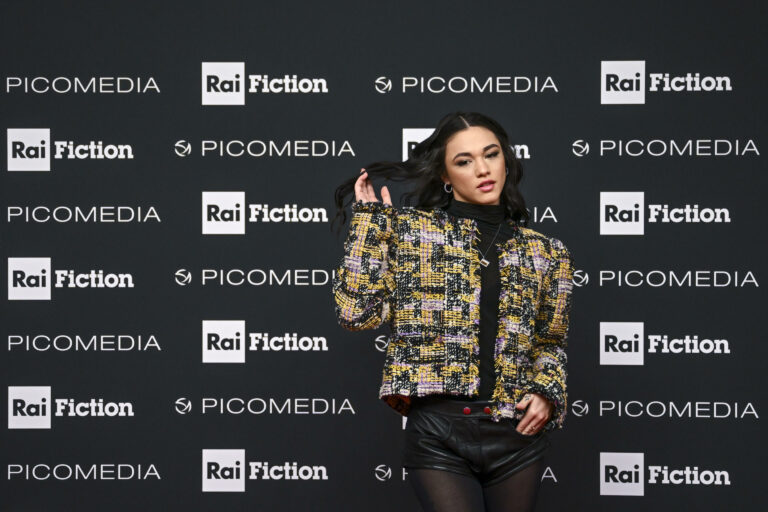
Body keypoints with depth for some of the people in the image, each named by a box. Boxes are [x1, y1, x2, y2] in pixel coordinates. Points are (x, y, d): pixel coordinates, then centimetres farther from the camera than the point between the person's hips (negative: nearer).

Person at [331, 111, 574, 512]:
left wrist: (545, 392, 1)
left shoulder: (545, 252, 11)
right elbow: (356, 311, -6)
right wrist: (369, 218, -3)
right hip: (438, 436, -3)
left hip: (517, 437, 3)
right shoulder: (410, 229, 4)